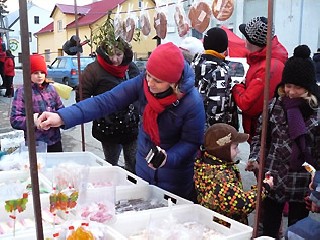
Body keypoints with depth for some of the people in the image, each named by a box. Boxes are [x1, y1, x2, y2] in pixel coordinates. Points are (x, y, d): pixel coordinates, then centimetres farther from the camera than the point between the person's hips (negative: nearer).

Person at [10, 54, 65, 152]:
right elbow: (15, 120, -12)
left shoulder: (51, 88, 5)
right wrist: (32, 120, -28)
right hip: (35, 145, -4)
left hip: (55, 141, 5)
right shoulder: (22, 92, -9)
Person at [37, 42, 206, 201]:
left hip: (176, 173, -3)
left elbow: (192, 141, -17)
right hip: (144, 164, 4)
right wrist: (63, 117, -36)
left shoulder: (192, 102, -28)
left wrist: (167, 158, -35)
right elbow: (106, 101, -27)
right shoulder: (142, 82, -20)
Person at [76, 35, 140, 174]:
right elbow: (81, 96, -6)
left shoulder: (132, 68, 4)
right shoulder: (94, 70, -10)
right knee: (111, 165, 13)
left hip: (132, 127, 3)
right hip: (108, 130, -3)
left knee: (134, 165, 8)